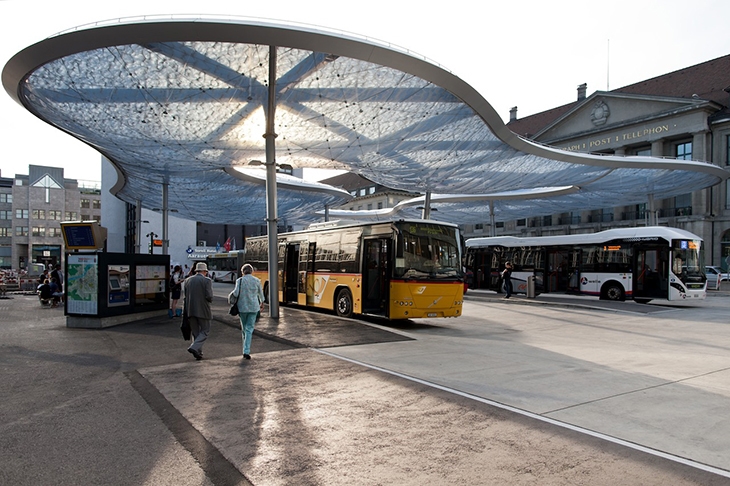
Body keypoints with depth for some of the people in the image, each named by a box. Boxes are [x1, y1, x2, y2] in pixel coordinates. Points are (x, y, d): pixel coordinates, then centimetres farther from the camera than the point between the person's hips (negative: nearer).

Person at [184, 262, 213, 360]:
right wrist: (210, 300, 6)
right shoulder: (207, 281, -8)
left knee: (195, 332, 15)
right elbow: (209, 296, -15)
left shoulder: (188, 280, 8)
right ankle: (194, 347, -12)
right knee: (205, 331, 6)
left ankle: (198, 352, 18)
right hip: (202, 310, -5)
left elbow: (184, 295, 7)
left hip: (190, 310, 5)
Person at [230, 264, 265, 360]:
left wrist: (231, 296, 9)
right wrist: (262, 303, 33)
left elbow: (236, 293, -15)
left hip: (242, 307, 0)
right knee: (249, 329, 2)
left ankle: (246, 349, 28)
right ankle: (246, 351, -7)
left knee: (244, 327, 18)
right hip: (253, 307, 1)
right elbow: (260, 293, 15)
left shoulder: (240, 280, -5)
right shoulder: (257, 281, 2)